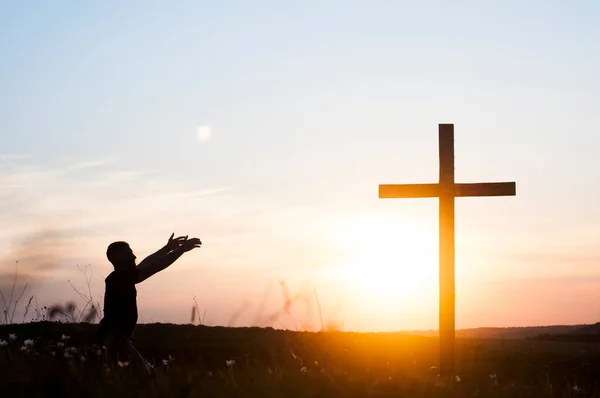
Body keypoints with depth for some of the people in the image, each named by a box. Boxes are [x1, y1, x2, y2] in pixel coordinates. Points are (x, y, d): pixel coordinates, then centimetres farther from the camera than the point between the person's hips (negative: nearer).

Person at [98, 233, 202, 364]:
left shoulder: (122, 277, 11)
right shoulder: (120, 277, -16)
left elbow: (145, 264, 24)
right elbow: (154, 267, -17)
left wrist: (168, 248, 27)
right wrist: (182, 249, -12)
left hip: (116, 338, 10)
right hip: (115, 339, -10)